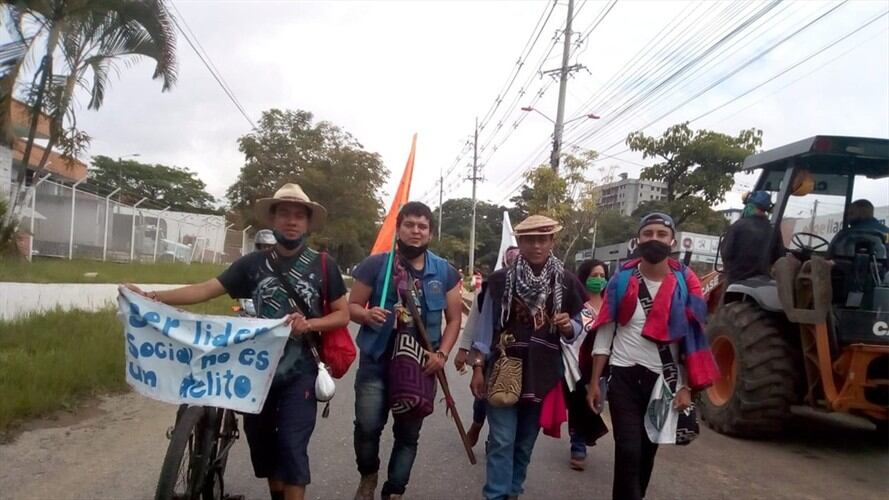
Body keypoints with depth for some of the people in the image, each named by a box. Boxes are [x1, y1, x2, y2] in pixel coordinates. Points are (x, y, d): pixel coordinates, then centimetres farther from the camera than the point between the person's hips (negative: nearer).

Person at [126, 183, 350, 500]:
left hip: (299, 371, -3)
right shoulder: (253, 263, 2)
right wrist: (153, 297, -14)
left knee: (291, 445, -7)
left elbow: (343, 314, -1)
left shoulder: (322, 266, -3)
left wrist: (310, 324, -20)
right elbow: (207, 289, -3)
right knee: (260, 440, 14)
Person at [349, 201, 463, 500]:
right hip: (376, 363, -2)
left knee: (408, 434, 10)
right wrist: (367, 314, -21)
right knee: (367, 426, -7)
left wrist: (442, 353, -8)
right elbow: (352, 306, 2)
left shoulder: (445, 272, 3)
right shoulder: (375, 265, -4)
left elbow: (454, 319, 7)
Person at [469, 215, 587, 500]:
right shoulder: (501, 280, -4)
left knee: (525, 442, 14)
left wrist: (568, 327, -15)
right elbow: (486, 324, -1)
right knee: (502, 441, -4)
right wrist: (478, 367, -5)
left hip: (543, 375, 2)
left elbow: (576, 329, 8)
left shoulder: (566, 283, 0)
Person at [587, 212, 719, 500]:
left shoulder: (685, 284, -2)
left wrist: (686, 387, -6)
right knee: (628, 450, -8)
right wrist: (594, 382, -3)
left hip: (663, 379, 2)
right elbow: (604, 334, 0)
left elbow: (693, 339, 1)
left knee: (647, 451, 12)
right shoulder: (622, 280, -3)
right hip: (624, 377, -1)